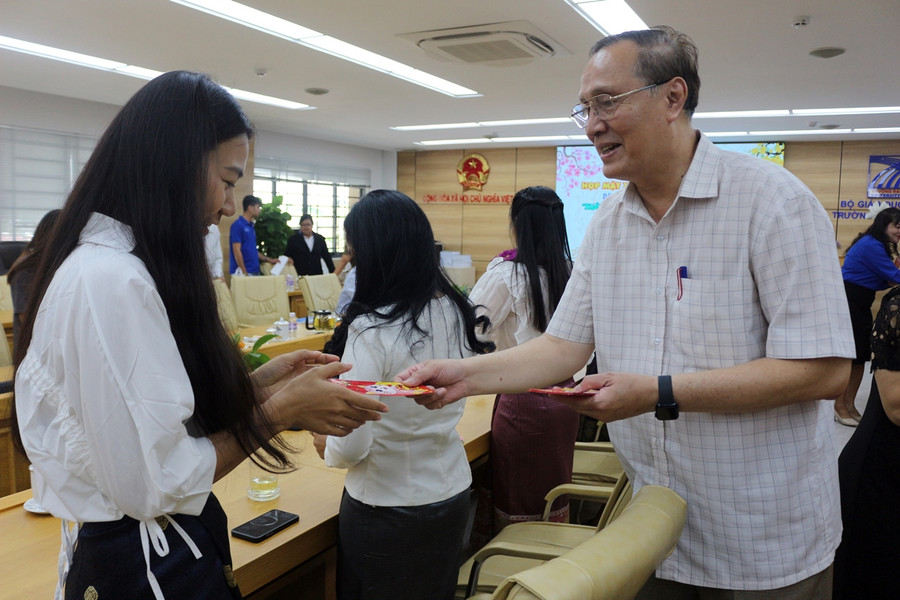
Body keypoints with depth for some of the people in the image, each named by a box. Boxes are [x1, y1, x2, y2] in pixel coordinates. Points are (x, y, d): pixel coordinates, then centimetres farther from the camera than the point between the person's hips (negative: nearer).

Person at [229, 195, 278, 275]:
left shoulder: (251, 226, 16)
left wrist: (269, 260, 16)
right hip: (243, 272, -8)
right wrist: (244, 273, -18)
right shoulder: (238, 225, -9)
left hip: (254, 271, 8)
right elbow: (236, 250, -15)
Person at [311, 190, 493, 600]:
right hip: (454, 492, 6)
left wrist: (326, 447, 0)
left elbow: (352, 445, -23)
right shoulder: (456, 310, -5)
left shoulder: (372, 329, -25)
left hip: (386, 510, -6)